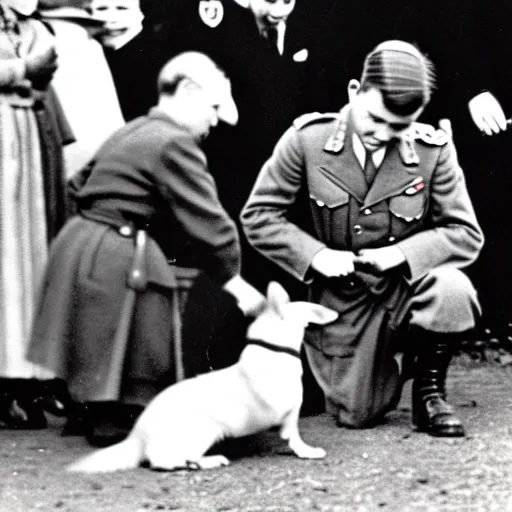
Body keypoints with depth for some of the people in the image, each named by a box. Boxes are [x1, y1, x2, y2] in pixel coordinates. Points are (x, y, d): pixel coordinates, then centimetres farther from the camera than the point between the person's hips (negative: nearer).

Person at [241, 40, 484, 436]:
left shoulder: (434, 150, -14)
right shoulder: (308, 139, -14)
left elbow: (465, 234, -8)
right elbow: (258, 215, -6)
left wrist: (402, 253, -24)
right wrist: (314, 255, -19)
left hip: (406, 285, 0)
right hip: (342, 296, 1)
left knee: (454, 292, -35)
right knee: (358, 415, -1)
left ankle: (429, 392, -5)